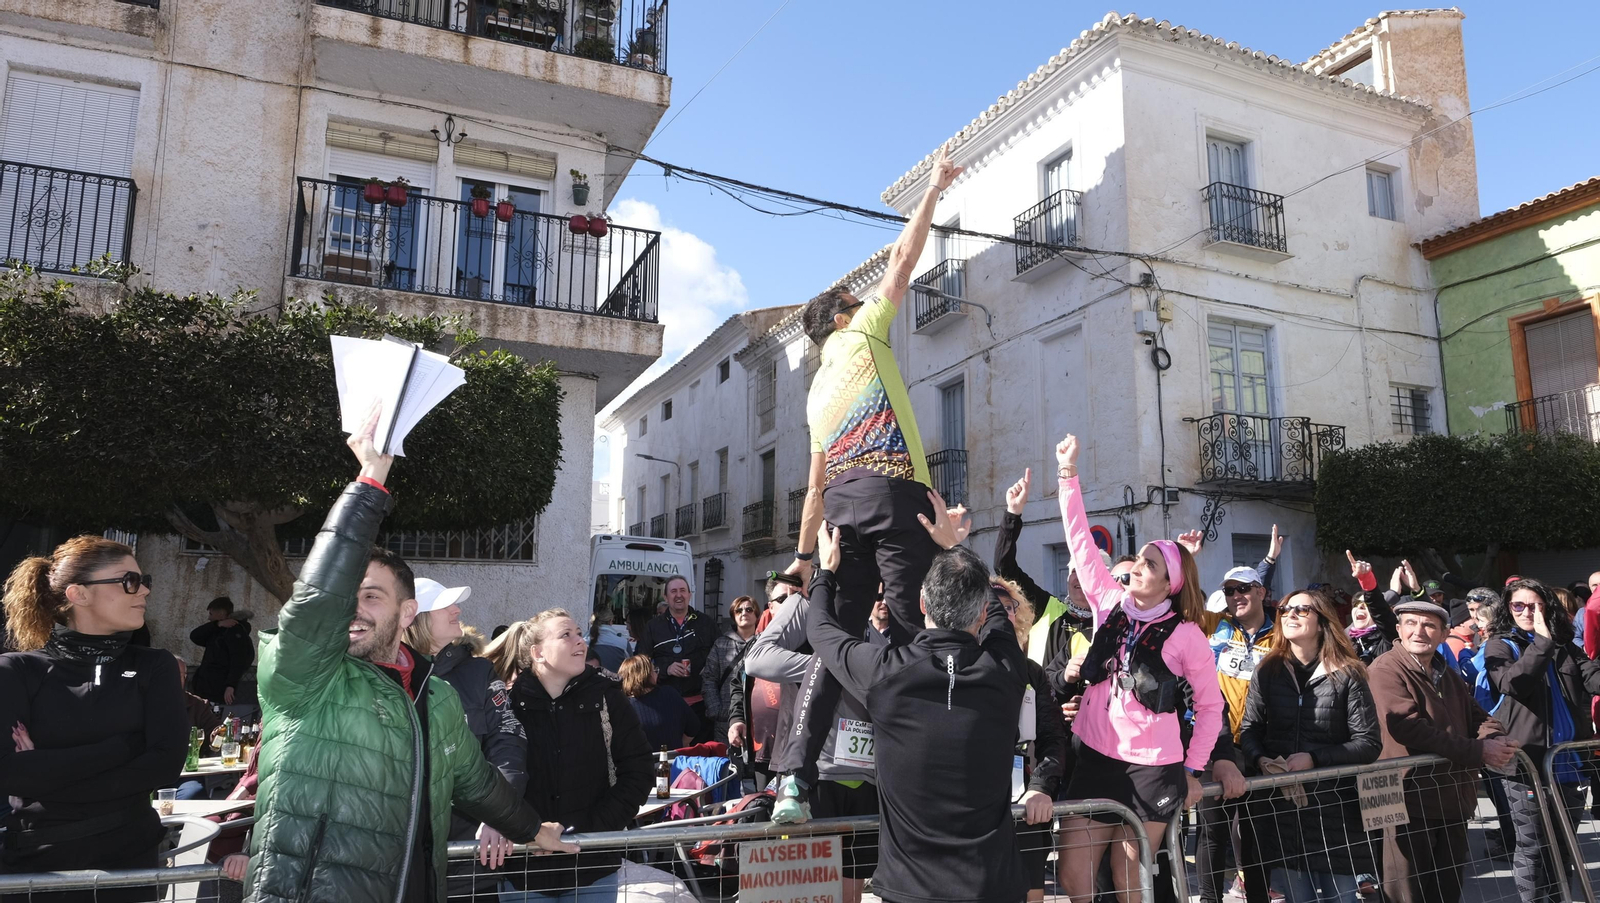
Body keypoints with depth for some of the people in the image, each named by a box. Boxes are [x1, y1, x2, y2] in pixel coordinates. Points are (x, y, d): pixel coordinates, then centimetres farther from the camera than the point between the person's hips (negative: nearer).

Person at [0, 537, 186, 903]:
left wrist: (47, 772, -14)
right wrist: (122, 745, -17)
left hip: (130, 858, 1)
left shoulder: (154, 667, 1)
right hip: (37, 862, -1)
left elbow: (166, 763, -11)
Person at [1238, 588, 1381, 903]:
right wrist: (1261, 760, -15)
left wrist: (1315, 759, -18)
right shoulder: (1267, 671, 4)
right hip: (1281, 805, 2)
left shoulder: (1347, 675, -4)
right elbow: (1249, 731, 5)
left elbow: (1369, 742, -8)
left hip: (1335, 805, -2)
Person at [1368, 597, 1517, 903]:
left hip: (1454, 800, 8)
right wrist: (1478, 751, -22)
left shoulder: (1449, 674, 15)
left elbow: (1478, 716, 13)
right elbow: (1409, 728, -23)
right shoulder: (1385, 670, -13)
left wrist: (1494, 740, -11)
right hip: (1408, 802, -8)